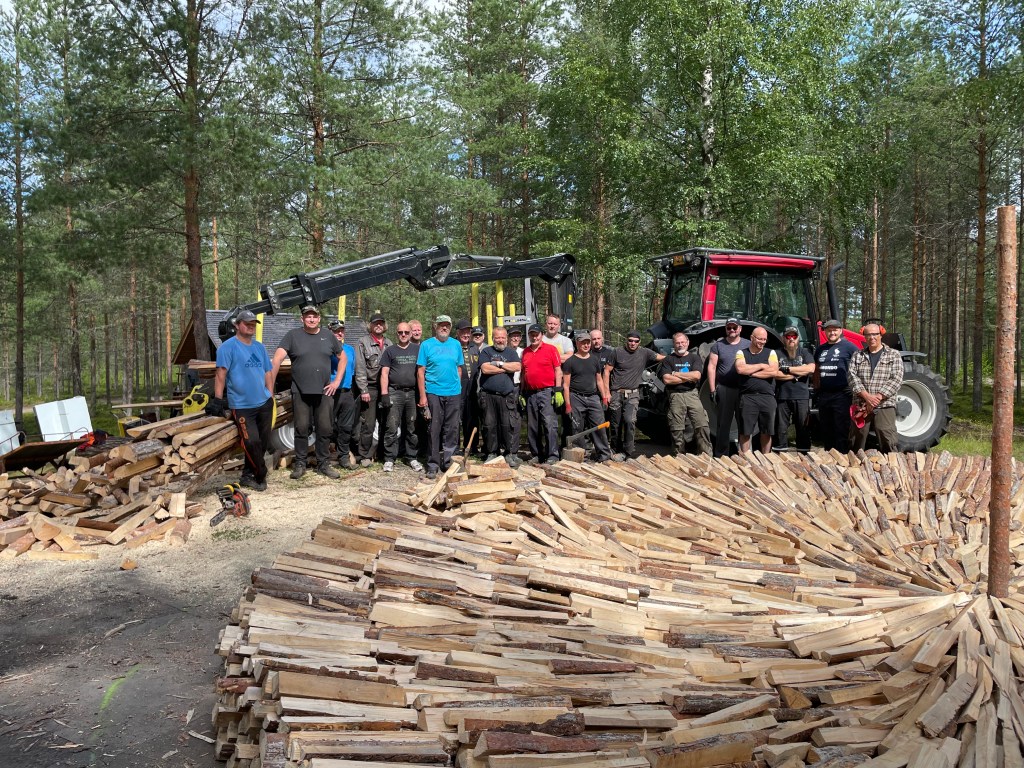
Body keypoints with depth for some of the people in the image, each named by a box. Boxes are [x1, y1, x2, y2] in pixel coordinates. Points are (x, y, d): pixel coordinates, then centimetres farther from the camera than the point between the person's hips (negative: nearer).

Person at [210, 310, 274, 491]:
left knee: (263, 441, 8)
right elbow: (221, 374, -10)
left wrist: (271, 396, 12)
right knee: (252, 442, -13)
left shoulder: (259, 347, 15)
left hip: (264, 403, 7)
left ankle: (248, 475, 22)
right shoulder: (228, 347, -6)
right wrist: (217, 400, -14)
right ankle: (261, 476, 4)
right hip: (242, 406, -6)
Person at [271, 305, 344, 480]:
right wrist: (270, 384, -18)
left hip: (324, 392, 2)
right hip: (300, 392, -2)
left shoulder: (328, 335, 7)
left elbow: (343, 358, 16)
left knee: (325, 429, 6)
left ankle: (323, 464, 18)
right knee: (301, 429, 3)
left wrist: (337, 381, 6)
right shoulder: (293, 335, -1)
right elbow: (277, 359, -10)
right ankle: (300, 464, 15)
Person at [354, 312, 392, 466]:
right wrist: (363, 390, -12)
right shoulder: (363, 343, 1)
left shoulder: (389, 343, 13)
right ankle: (365, 456, 7)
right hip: (369, 388, -4)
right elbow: (360, 368, -5)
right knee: (368, 425, -3)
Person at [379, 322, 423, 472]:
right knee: (392, 428, -4)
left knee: (412, 428, 7)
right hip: (395, 392, -2)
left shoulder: (418, 349, 10)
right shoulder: (390, 351, 7)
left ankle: (411, 457, 16)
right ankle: (389, 459, 1)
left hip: (413, 393, 2)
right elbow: (384, 373, 3)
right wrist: (384, 394, -6)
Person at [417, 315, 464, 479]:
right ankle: (433, 465, 8)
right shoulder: (426, 345, 1)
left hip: (454, 393, 3)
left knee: (452, 430, 6)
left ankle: (448, 462, 17)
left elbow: (459, 369, 14)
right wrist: (422, 396, -7)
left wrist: (457, 386, 6)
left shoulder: (456, 344, 9)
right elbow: (421, 372, -1)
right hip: (433, 393, -3)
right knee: (434, 430, 1)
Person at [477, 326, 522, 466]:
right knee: (490, 425, 4)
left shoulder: (512, 352, 14)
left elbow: (517, 367, -4)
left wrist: (499, 363, -5)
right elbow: (485, 369, -7)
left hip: (507, 396, 0)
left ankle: (511, 454, 1)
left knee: (510, 425, -6)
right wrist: (506, 368, -2)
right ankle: (492, 453, 15)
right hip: (488, 395, 0)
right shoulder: (486, 351, 10)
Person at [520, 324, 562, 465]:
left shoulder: (550, 349, 1)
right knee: (532, 427, 9)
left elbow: (558, 371, -2)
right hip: (530, 394, 5)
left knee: (549, 424, -10)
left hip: (546, 392, -5)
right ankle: (536, 455, 18)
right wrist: (522, 393, 14)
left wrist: (558, 390, -9)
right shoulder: (525, 352, 15)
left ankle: (552, 455, -8)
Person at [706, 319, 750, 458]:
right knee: (723, 424, 4)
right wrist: (712, 389, -4)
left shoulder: (748, 345, 8)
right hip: (724, 389, -1)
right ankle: (721, 455, 10)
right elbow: (711, 367, 2)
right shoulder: (718, 345, 6)